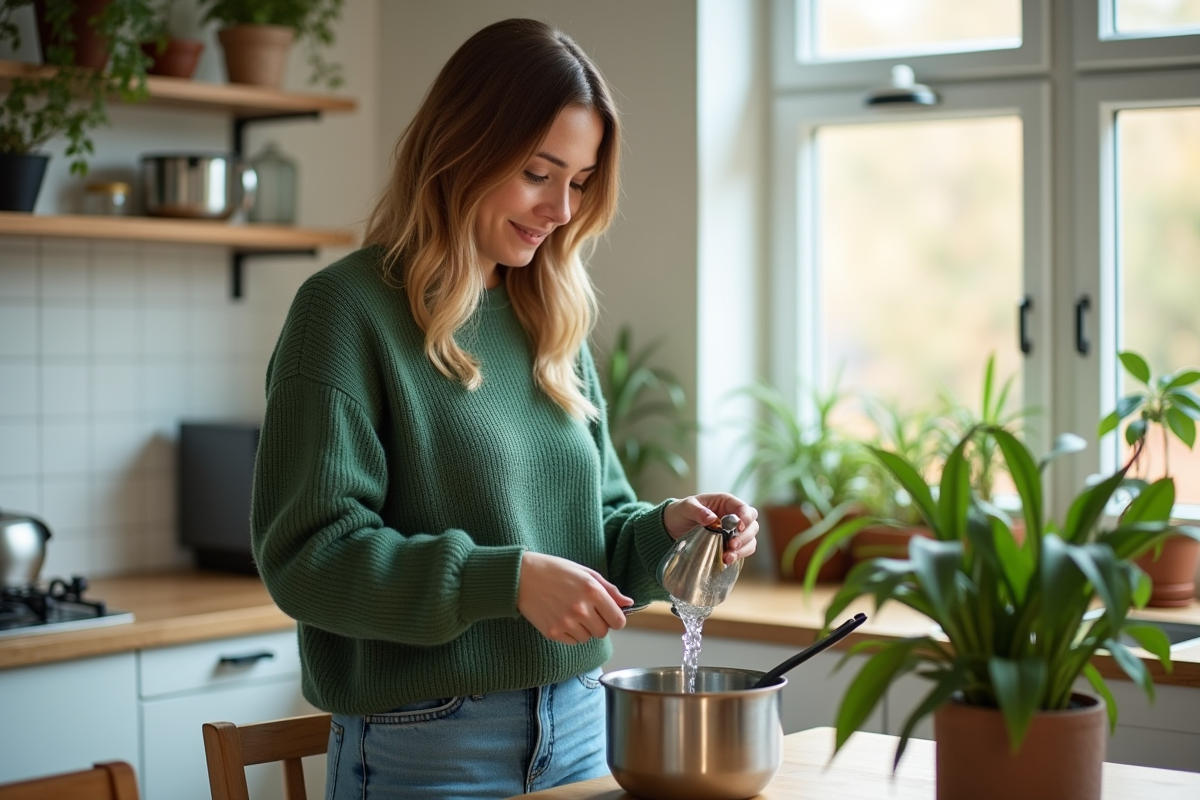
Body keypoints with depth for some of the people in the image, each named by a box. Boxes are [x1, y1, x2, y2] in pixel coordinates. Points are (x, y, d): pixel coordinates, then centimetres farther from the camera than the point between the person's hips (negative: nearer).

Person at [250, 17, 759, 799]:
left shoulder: (553, 323, 10)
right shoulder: (348, 310, -10)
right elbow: (306, 554, -17)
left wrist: (665, 528, -6)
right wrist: (507, 580, -25)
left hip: (578, 729, 6)